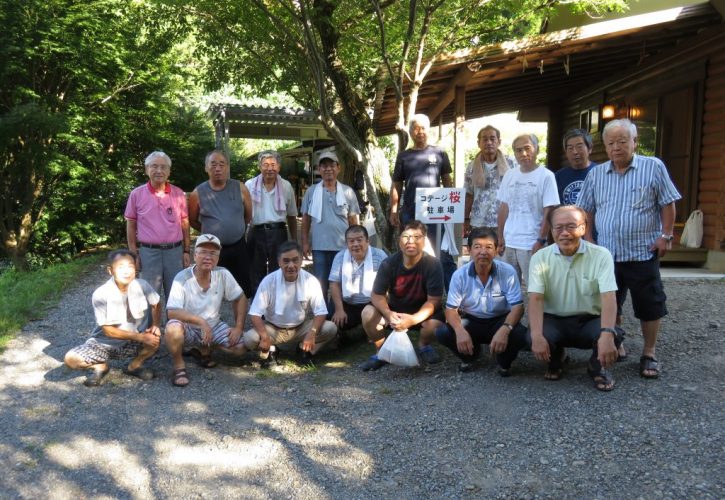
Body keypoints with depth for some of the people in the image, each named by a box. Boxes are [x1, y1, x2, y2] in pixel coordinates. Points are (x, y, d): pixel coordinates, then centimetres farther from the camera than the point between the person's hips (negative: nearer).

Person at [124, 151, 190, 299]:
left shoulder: (178, 194, 3)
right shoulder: (136, 194, -1)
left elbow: (184, 223, 8)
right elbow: (131, 226, 4)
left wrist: (186, 251, 5)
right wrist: (134, 254, 0)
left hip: (175, 250, 1)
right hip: (149, 252, -1)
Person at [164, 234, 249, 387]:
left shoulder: (223, 274, -11)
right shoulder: (182, 278, -21)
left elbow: (240, 299, 1)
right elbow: (172, 312, -28)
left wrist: (238, 327, -7)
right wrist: (201, 321, -38)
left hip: (213, 326, 4)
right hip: (188, 329, -4)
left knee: (240, 348, -14)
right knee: (173, 329, -37)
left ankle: (203, 350, 13)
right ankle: (179, 366, -9)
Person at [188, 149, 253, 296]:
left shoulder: (240, 188, -4)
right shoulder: (198, 193, -6)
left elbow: (248, 215, 8)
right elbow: (193, 221, 7)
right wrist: (211, 231, 10)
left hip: (238, 248, 1)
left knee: (243, 291, 10)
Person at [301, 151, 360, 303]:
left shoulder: (348, 192, 3)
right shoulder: (311, 192, 4)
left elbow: (354, 221, 6)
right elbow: (306, 219, 8)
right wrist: (305, 242, 2)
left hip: (343, 247, 0)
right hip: (319, 247, 0)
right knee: (320, 286, 7)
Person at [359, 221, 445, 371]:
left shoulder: (433, 265, -22)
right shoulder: (388, 263, -17)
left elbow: (433, 300, -21)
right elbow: (377, 295, -15)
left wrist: (413, 319, -38)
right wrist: (389, 314, -37)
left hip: (421, 311, -1)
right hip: (394, 309, 1)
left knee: (435, 324, -33)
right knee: (368, 313, -27)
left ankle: (423, 346, 7)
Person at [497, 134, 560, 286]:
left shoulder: (546, 176, -7)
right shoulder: (509, 175, 8)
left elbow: (549, 212, -9)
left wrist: (541, 241, -13)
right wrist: (500, 237, 11)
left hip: (532, 245, -5)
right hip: (509, 243, 5)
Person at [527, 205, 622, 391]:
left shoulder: (601, 255, -10)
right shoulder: (540, 257, -7)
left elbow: (609, 297, -21)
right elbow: (535, 298, -15)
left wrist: (607, 334, -38)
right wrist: (537, 335, -32)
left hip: (590, 320, 0)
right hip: (554, 320, 1)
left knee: (611, 337, -32)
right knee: (534, 336, -31)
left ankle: (598, 367, 7)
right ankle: (555, 360, 9)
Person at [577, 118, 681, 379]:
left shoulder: (653, 167, -2)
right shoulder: (596, 174, 6)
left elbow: (668, 204, 0)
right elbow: (587, 210, 12)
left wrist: (665, 236, -6)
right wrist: (588, 239, 5)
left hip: (643, 253, -3)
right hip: (606, 254, 3)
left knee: (649, 306, 4)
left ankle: (649, 354, 18)